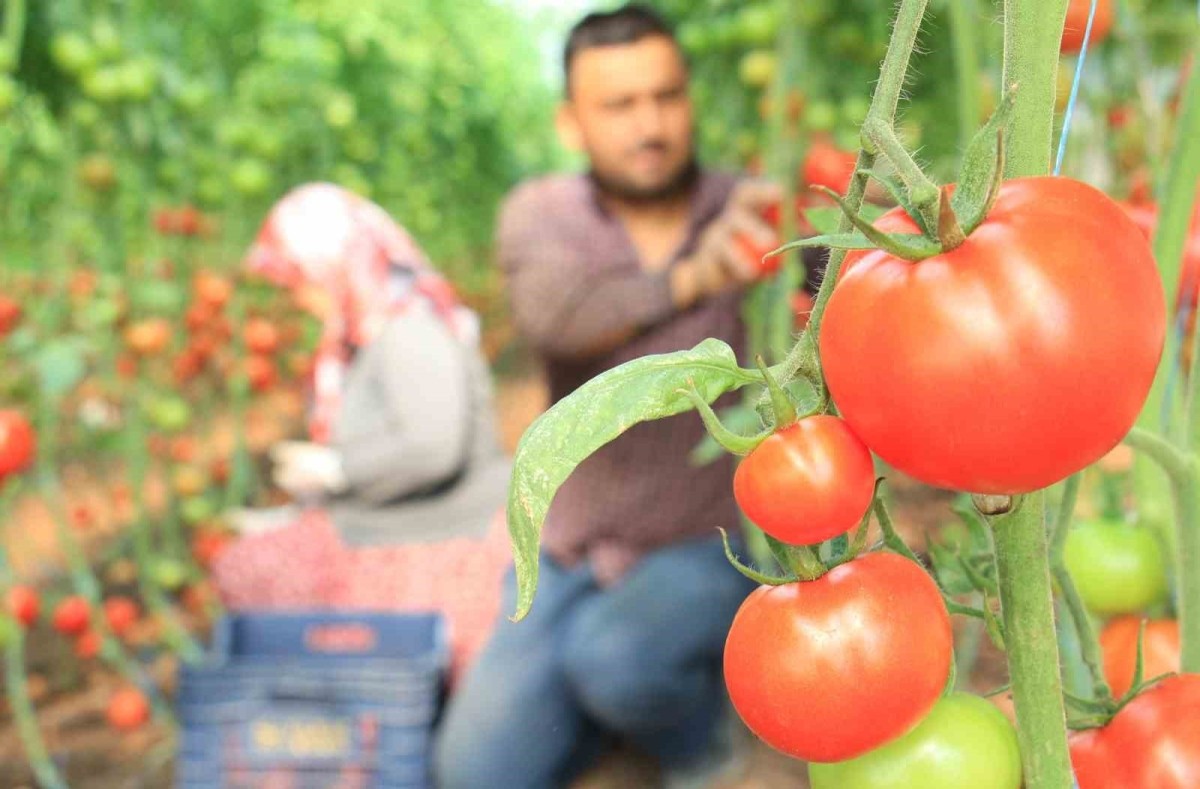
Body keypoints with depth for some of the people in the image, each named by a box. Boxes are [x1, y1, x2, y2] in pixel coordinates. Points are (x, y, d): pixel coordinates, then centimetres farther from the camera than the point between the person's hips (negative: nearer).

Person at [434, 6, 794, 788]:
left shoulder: (753, 215, -11)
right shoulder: (540, 215, -11)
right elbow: (554, 314, -33)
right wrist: (690, 279, -53)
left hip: (713, 547, -2)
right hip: (577, 554, 2)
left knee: (616, 659, -33)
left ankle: (696, 724, 3)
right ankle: (652, 691, 20)